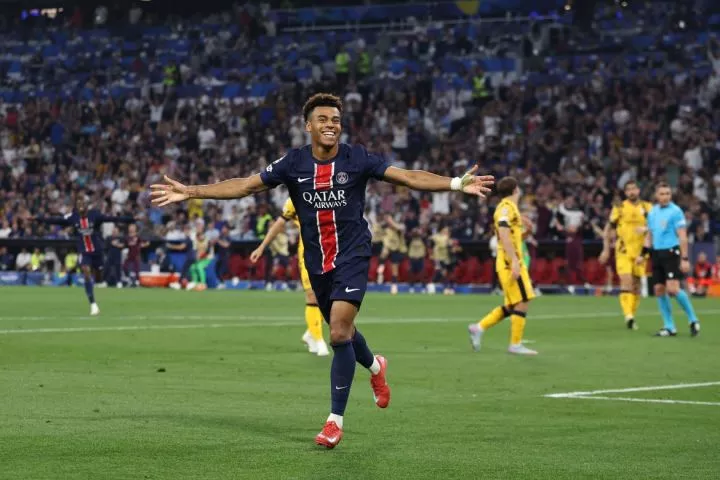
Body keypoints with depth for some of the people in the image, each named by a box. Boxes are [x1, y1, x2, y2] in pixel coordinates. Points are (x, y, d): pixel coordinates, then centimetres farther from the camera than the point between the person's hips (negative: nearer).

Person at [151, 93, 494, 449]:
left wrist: (458, 184, -19)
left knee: (339, 333, -16)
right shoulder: (293, 163, -3)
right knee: (341, 332, 18)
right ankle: (374, 366, 53)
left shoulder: (357, 159, -9)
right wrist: (190, 191, -6)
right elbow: (244, 186, 0)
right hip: (317, 262, 4)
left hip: (352, 256, -4)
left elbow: (409, 177, -9)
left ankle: (335, 419, -5)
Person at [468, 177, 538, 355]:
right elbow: (504, 235, -23)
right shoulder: (507, 207, -11)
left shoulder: (509, 207, 18)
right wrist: (515, 261, -27)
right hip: (511, 262, -10)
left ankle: (479, 328, 12)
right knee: (522, 303, -8)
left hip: (510, 263, 10)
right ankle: (516, 344, -5)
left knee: (511, 306, 11)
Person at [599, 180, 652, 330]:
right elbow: (608, 229, 8)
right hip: (623, 251, -3)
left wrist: (646, 229, -14)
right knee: (626, 281, -18)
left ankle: (632, 315, 20)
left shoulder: (647, 208, 7)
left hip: (640, 252, 3)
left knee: (636, 285, 8)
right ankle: (628, 316, -26)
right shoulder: (619, 208, 2)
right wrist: (606, 249, 4)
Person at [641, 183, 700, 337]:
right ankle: (669, 327, 11)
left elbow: (682, 237, -10)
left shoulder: (675, 211, -7)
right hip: (657, 254, 7)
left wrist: (685, 259, -16)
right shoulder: (652, 212, 12)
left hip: (671, 253, -7)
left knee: (673, 289, -16)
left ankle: (693, 320, -1)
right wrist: (643, 254, 13)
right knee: (659, 290, 4)